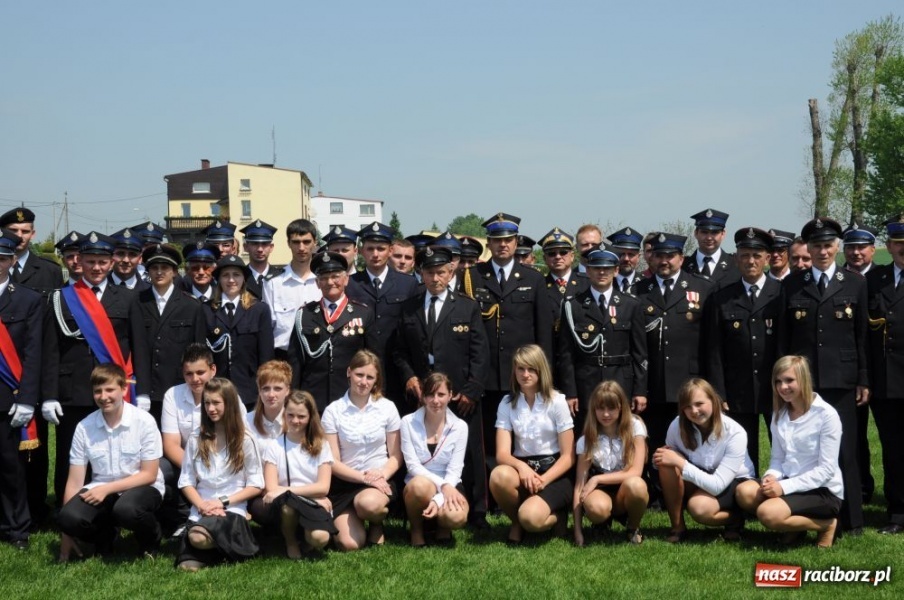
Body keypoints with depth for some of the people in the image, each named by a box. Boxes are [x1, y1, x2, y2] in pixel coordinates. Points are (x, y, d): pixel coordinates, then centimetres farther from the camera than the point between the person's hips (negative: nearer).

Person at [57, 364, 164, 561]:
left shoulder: (144, 421, -12)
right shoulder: (84, 427, -5)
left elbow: (149, 475, -8)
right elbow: (74, 482, -4)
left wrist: (107, 489, -19)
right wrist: (66, 542, -6)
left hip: (141, 487, -3)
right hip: (100, 491, 3)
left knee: (125, 508, -37)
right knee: (69, 518, -28)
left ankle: (151, 540, -1)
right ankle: (105, 536, 8)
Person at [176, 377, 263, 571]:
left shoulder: (245, 441, 4)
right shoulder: (196, 440, 10)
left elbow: (256, 485, 2)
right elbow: (186, 482, 8)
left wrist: (223, 502, -9)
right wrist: (202, 505, -10)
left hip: (232, 510, -2)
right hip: (201, 510, 2)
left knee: (199, 536, -35)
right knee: (187, 565, -27)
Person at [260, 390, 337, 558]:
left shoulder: (320, 445, 7)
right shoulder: (274, 447, 4)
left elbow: (323, 487, -2)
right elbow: (271, 488, -5)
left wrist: (287, 490, -14)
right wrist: (314, 497, -10)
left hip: (314, 506, 0)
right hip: (284, 506, 0)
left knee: (320, 538, -33)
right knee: (287, 503, -37)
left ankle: (307, 536, 5)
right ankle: (290, 541, -5)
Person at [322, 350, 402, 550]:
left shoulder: (387, 408, 1)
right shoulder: (333, 411, -3)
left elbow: (396, 456, 3)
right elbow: (333, 462, -4)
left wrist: (383, 474, -17)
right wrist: (364, 477, -16)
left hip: (378, 480, 0)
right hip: (344, 483, 0)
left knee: (369, 503, -37)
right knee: (349, 544, -20)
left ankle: (376, 524, 2)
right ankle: (347, 519, 17)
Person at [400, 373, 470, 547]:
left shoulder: (460, 426, -2)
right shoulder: (408, 422, -5)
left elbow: (454, 471, -7)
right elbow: (413, 465, -11)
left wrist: (438, 500, -24)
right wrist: (442, 484, -25)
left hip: (448, 486, 1)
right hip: (418, 486, 0)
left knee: (456, 517, -33)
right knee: (420, 484, -38)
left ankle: (442, 526, 6)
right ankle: (416, 529, -7)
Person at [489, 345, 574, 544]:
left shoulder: (557, 401, -3)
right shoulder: (507, 404, 4)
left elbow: (568, 456, -5)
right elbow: (502, 454, -5)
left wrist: (543, 480, -20)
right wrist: (521, 467, -27)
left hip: (554, 474, -2)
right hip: (522, 470, 3)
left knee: (530, 517, -31)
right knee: (499, 475, -34)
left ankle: (555, 516, 6)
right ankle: (516, 522, -4)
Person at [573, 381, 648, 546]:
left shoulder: (634, 427, -9)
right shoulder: (587, 439, -5)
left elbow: (636, 472, -15)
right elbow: (579, 484, -10)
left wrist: (597, 479, -19)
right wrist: (577, 530, -16)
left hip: (626, 493, 0)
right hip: (601, 491, 0)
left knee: (635, 485, -37)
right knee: (596, 507, -37)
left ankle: (633, 527, -4)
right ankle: (603, 524, 3)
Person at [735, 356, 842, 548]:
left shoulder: (826, 415, -13)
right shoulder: (779, 414, 6)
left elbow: (826, 469, -16)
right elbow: (777, 458, 9)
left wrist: (785, 486, -21)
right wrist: (771, 477, -15)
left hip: (822, 490, -6)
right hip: (789, 483, 6)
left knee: (768, 513, -29)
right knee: (745, 491, -21)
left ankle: (826, 524, -3)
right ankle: (797, 522, 3)